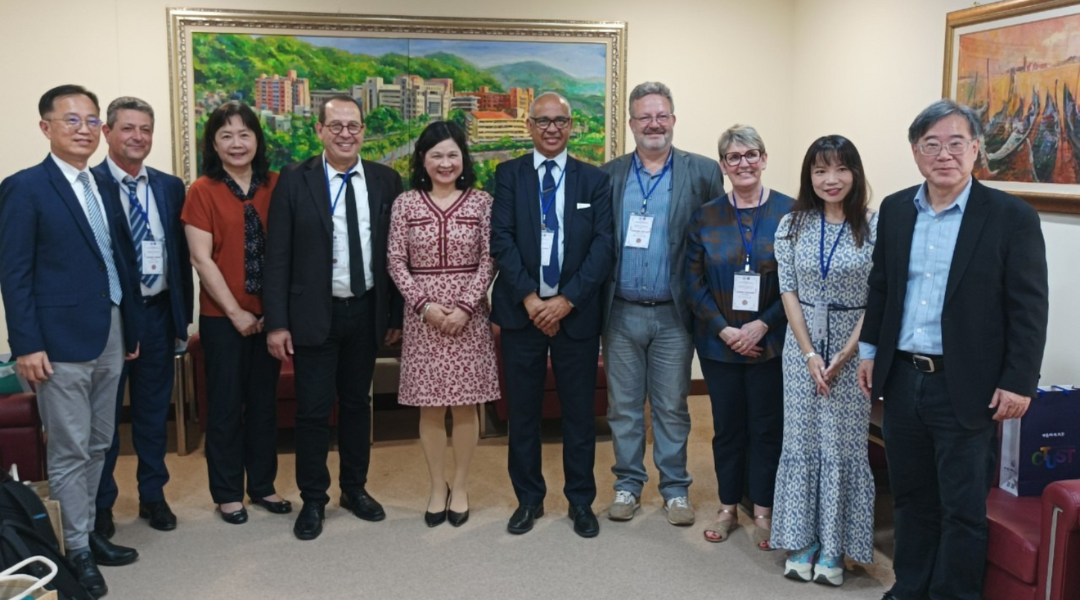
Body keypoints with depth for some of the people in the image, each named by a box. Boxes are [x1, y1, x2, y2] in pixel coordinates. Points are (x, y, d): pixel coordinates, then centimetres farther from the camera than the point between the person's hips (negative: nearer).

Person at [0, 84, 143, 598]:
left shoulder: (105, 188, 12)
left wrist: (131, 327, 13)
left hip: (110, 338, 7)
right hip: (61, 340, -7)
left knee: (97, 445, 15)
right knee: (69, 451, 3)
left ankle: (88, 532, 29)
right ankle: (77, 550, 16)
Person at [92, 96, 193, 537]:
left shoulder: (170, 187, 6)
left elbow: (181, 254, 9)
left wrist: (184, 315, 6)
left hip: (158, 314, 4)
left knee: (154, 412, 16)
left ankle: (153, 496, 31)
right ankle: (100, 505, 26)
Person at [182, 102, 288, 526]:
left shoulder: (275, 186, 3)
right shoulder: (203, 191, -5)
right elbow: (201, 259, -9)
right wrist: (235, 311, -11)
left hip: (268, 315, 3)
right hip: (223, 316, -3)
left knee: (264, 402, 13)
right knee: (225, 405, 7)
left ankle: (262, 485, 27)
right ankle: (227, 493, 22)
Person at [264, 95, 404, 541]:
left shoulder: (386, 181, 1)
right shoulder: (295, 181, -5)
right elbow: (277, 256, -6)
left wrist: (397, 315, 5)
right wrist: (277, 322, -10)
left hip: (366, 311, 3)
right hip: (314, 314, -2)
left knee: (357, 402, 16)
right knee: (314, 410, 4)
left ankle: (355, 488, 32)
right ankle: (313, 500, 21)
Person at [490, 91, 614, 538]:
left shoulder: (594, 180, 5)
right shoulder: (508, 174, 4)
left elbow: (603, 246, -3)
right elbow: (501, 240, -5)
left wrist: (566, 300, -13)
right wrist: (530, 299, -14)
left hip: (576, 312, 0)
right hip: (521, 311, 0)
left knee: (579, 412, 8)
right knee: (523, 411, 9)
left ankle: (581, 501, 24)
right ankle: (529, 498, 24)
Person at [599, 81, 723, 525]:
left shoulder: (702, 173, -1)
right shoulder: (609, 175, 5)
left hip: (673, 314, -1)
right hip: (621, 312, 2)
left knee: (672, 408, 9)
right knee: (623, 406, 11)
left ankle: (675, 489, 23)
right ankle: (628, 484, 25)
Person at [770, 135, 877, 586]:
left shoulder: (874, 226, -6)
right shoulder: (792, 225, 1)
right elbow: (788, 292, -1)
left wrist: (844, 355, -13)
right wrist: (810, 354, -8)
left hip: (854, 348, -2)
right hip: (802, 346, 2)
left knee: (844, 445, 3)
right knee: (801, 441, 7)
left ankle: (834, 548, 17)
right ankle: (801, 542, 20)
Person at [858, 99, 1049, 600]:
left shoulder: (1012, 217, -8)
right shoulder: (895, 210, 6)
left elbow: (1029, 309, -9)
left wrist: (1018, 382, -12)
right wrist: (870, 350, 12)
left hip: (965, 386, -4)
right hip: (901, 379, 5)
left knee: (963, 507, 5)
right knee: (910, 494, 17)